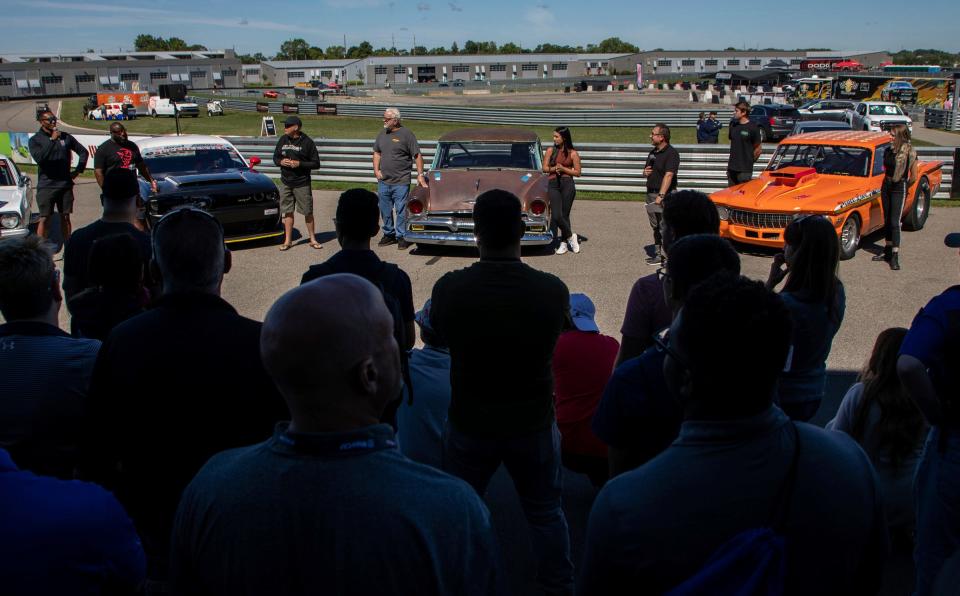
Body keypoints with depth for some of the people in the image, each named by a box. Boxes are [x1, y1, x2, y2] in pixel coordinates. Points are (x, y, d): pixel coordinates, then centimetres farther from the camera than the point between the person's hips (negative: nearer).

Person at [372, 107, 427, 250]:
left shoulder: (406, 134, -7)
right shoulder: (382, 134, 10)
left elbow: (417, 156, -6)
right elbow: (377, 152, 21)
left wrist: (420, 175, -11)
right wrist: (376, 170, 7)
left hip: (401, 182, -6)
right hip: (383, 181, 6)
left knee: (401, 210, -2)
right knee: (385, 210, 11)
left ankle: (401, 236, 7)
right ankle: (389, 234, 24)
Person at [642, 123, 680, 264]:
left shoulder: (671, 153, -12)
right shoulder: (653, 152, 15)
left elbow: (668, 175, -22)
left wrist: (661, 196, -29)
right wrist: (645, 172, 2)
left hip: (665, 196, -9)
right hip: (651, 194, 9)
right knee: (656, 227, 13)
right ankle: (658, 254, 21)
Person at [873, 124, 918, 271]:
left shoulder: (910, 153, -11)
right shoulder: (889, 151, 5)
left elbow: (913, 177, -4)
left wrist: (903, 187, 8)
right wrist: (887, 183, 11)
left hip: (899, 188, -6)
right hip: (886, 186, 6)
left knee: (894, 222, -11)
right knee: (887, 221, 12)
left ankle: (895, 257, -10)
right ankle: (887, 251, 23)